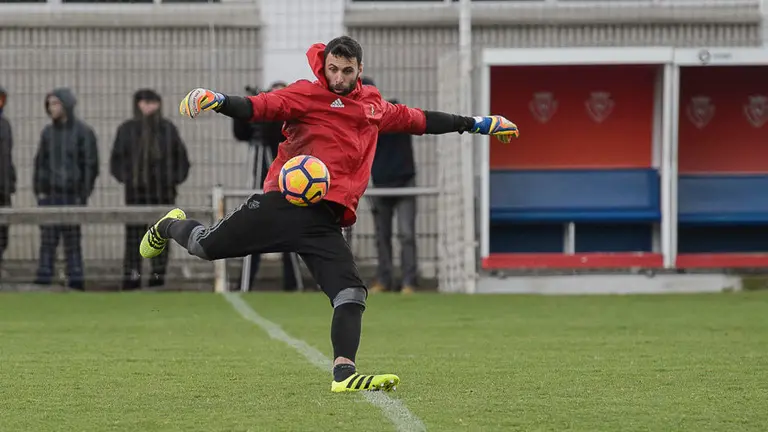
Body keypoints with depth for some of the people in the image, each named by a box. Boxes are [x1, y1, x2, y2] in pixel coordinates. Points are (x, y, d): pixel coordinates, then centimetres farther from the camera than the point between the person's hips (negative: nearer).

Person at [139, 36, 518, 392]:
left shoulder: (373, 106, 22)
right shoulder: (308, 94, 3)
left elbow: (416, 120, 34)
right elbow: (265, 106, -12)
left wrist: (475, 125, 38)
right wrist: (221, 103, -31)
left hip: (326, 223, 4)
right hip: (283, 203, -4)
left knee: (351, 295, -14)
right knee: (207, 246, -2)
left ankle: (344, 373, -21)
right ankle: (171, 227, 32)